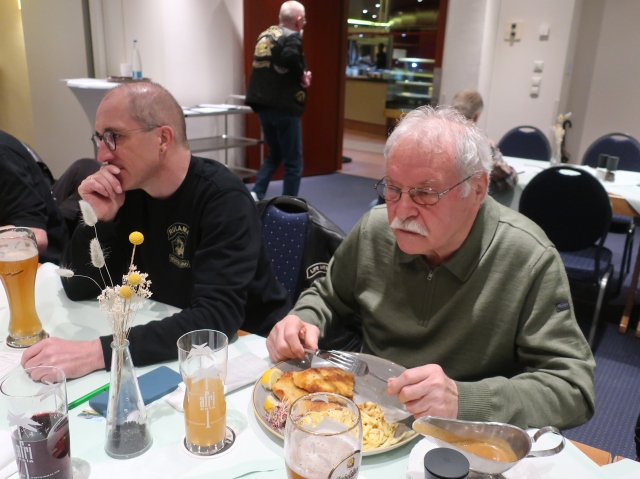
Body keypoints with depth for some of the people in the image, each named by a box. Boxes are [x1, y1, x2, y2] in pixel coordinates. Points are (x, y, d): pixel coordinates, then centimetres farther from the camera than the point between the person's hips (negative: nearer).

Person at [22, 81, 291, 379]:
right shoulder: (126, 189, -3)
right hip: (167, 341, 5)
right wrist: (99, 219, -16)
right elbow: (79, 290, 0)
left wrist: (100, 352, -36)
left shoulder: (223, 198, -21)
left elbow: (216, 319, -31)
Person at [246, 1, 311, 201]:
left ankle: (256, 194, 8)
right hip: (284, 107, -7)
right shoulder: (293, 37, -10)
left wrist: (299, 74, 8)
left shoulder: (265, 35, 14)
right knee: (293, 162, 3)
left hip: (263, 105, 8)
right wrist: (302, 75, -13)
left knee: (274, 155, 22)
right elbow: (289, 57, -31)